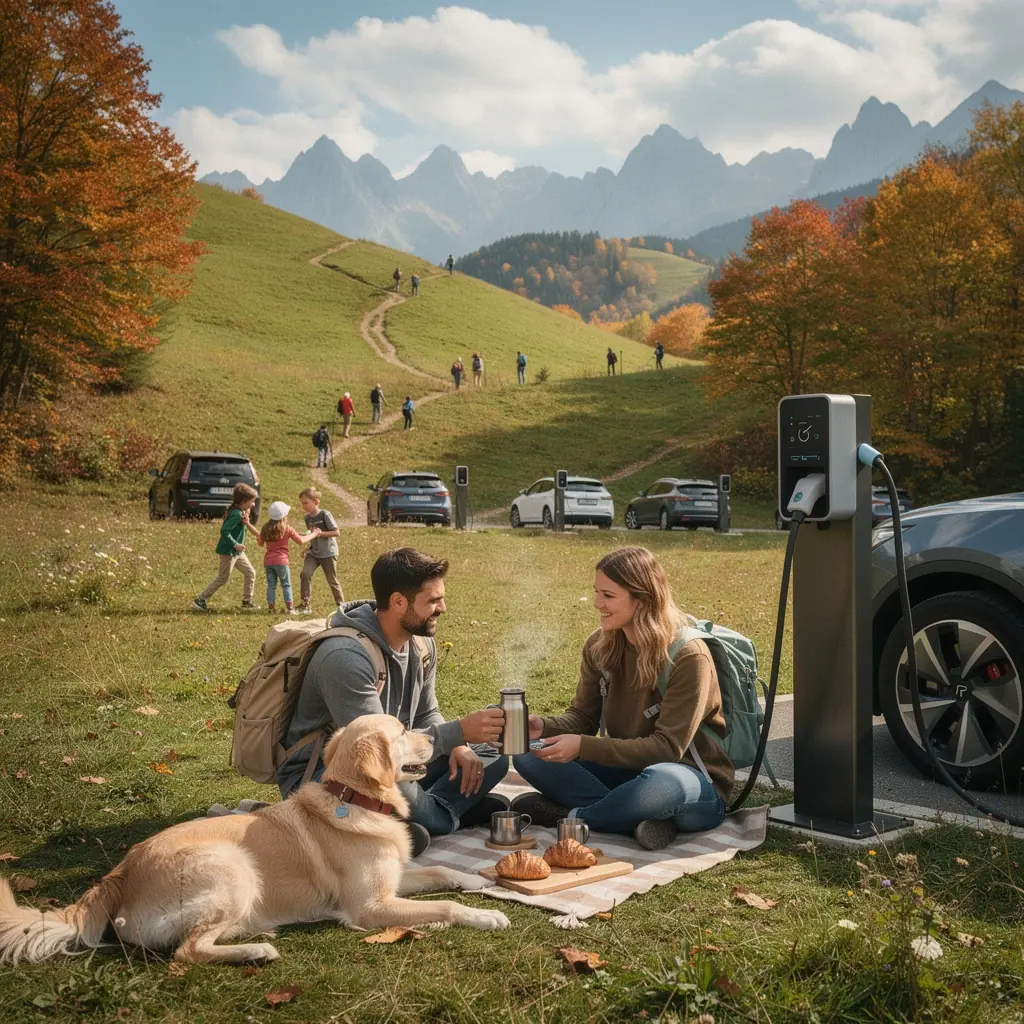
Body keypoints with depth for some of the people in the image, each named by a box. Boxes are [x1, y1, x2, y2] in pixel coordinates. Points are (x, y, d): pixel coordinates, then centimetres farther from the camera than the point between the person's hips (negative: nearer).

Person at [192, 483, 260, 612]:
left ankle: (247, 602, 21)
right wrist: (235, 545, -25)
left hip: (236, 552, 10)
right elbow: (224, 531, -28)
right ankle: (200, 600, 5)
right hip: (228, 551, -10)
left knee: (250, 573, 12)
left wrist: (246, 522, -1)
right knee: (222, 578, -2)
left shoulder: (240, 512, 8)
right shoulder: (237, 514, -22)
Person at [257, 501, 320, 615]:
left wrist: (258, 539, 36)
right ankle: (290, 608, 4)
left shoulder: (266, 528, 4)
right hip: (281, 561, -4)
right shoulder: (287, 529, -7)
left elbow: (260, 543, 13)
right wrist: (314, 534, 11)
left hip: (268, 560, 4)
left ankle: (271, 608, 8)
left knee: (271, 585, 9)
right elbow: (301, 541, -2)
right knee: (286, 585, 6)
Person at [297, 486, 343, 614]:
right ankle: (305, 605, -9)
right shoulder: (308, 517, 5)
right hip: (314, 552, 5)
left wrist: (321, 533, -25)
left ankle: (341, 606, 19)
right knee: (305, 574, -15)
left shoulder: (325, 514, -14)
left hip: (328, 553, -5)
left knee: (332, 580, 3)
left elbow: (337, 533, -16)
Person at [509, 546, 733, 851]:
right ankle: (639, 815, -22)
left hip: (693, 784, -6)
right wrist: (544, 727, -19)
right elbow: (583, 717, 4)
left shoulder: (688, 657, -21)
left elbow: (667, 747, -23)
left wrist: (583, 746, -30)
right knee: (530, 754, -10)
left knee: (665, 783, -43)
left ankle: (571, 817, -16)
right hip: (627, 770, 6)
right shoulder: (600, 646, -1)